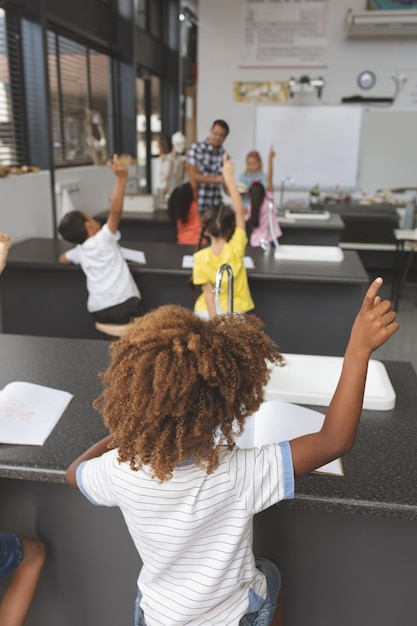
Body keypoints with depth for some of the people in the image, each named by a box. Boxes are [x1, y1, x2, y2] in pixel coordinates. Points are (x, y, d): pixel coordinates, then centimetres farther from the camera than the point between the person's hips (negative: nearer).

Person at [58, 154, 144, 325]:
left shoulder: (80, 251, 14)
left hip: (98, 312, 7)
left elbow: (63, 259, 37)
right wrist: (121, 178, -24)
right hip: (124, 306, -7)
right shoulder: (103, 240, -5)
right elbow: (115, 211, -20)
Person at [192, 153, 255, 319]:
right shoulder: (236, 249, -18)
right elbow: (239, 211, -16)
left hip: (206, 312, 0)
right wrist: (229, 177, -16)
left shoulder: (201, 258, -17)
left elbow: (208, 292, -15)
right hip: (233, 312, 0)